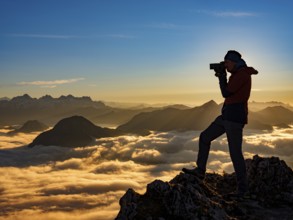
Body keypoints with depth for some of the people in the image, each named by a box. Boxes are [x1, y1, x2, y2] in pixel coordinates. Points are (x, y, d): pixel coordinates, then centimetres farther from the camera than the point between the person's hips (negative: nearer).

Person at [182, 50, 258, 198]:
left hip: (235, 116, -11)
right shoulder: (238, 74, 18)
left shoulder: (242, 73, -14)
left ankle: (242, 187, 9)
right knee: (204, 137, 14)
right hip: (227, 115, 11)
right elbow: (229, 93, 25)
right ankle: (200, 171, 21)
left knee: (235, 153, -5)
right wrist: (222, 76, 15)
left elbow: (226, 93, -17)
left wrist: (221, 76, -2)